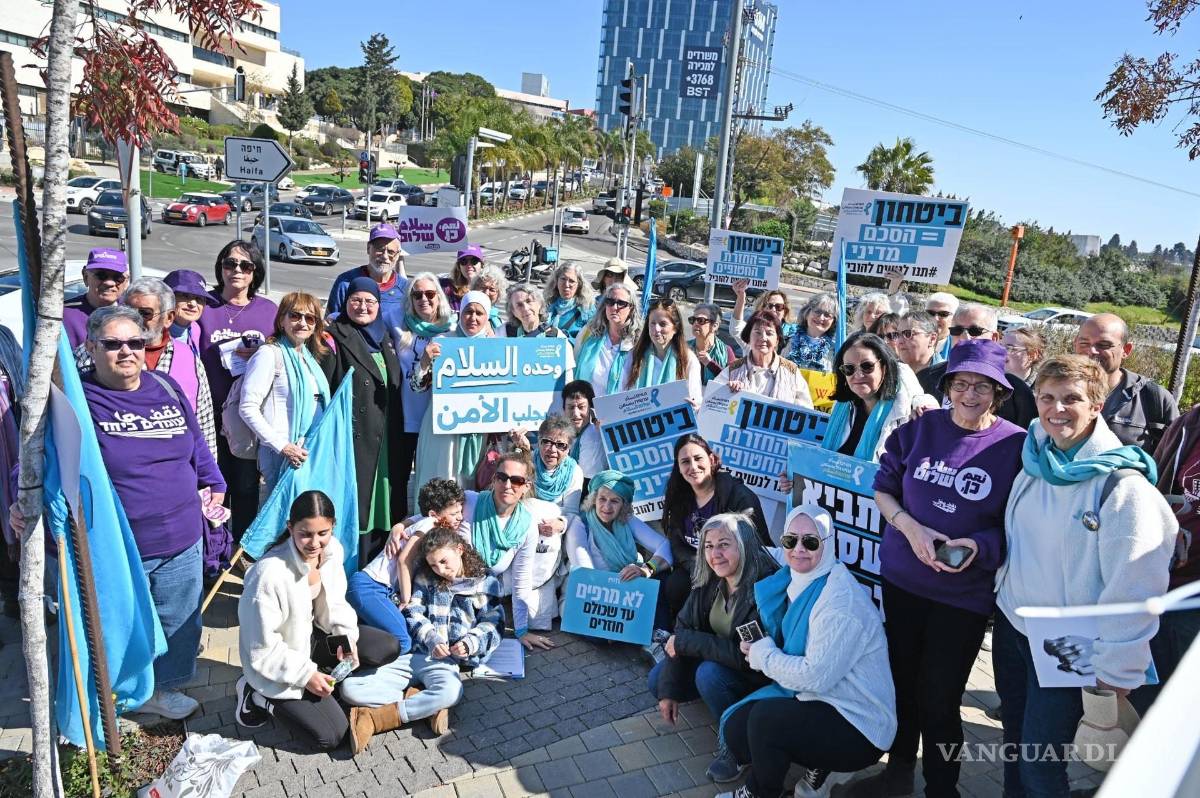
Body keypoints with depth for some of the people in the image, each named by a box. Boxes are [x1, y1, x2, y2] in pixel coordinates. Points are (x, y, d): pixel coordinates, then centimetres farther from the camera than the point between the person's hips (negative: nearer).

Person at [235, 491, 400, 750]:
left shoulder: (332, 549, -14)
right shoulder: (268, 574, -33)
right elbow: (262, 649, -23)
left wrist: (346, 637, -11)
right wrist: (305, 674, -22)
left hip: (314, 635, 7)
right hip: (279, 664, -7)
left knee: (388, 648, -1)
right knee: (331, 736, -7)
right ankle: (260, 698, 9)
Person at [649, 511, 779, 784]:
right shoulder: (709, 580, -9)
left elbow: (747, 656, -34)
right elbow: (682, 628, -6)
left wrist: (684, 642, -27)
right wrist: (669, 690, -10)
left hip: (760, 677, -7)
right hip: (719, 660, 7)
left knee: (709, 673, -32)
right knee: (657, 679, 1)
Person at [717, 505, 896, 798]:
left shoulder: (841, 599, -23)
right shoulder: (801, 582, 2)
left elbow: (815, 676, -25)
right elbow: (788, 647, 16)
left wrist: (763, 654, -12)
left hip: (858, 724, -8)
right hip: (815, 700, 8)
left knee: (764, 718, -25)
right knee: (735, 728, -3)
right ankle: (821, 768, 12)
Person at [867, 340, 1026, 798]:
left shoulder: (1017, 447, -12)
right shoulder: (919, 429, -4)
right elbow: (883, 489, 3)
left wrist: (980, 545, -23)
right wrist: (910, 527, -14)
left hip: (964, 594, -3)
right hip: (901, 578, 3)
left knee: (940, 700, 7)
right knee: (902, 681, 20)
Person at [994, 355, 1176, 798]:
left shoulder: (1121, 483, -18)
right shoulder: (1033, 463, 1)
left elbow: (1134, 585, -18)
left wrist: (1116, 669, -16)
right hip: (1010, 624, 6)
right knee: (1014, 741, 20)